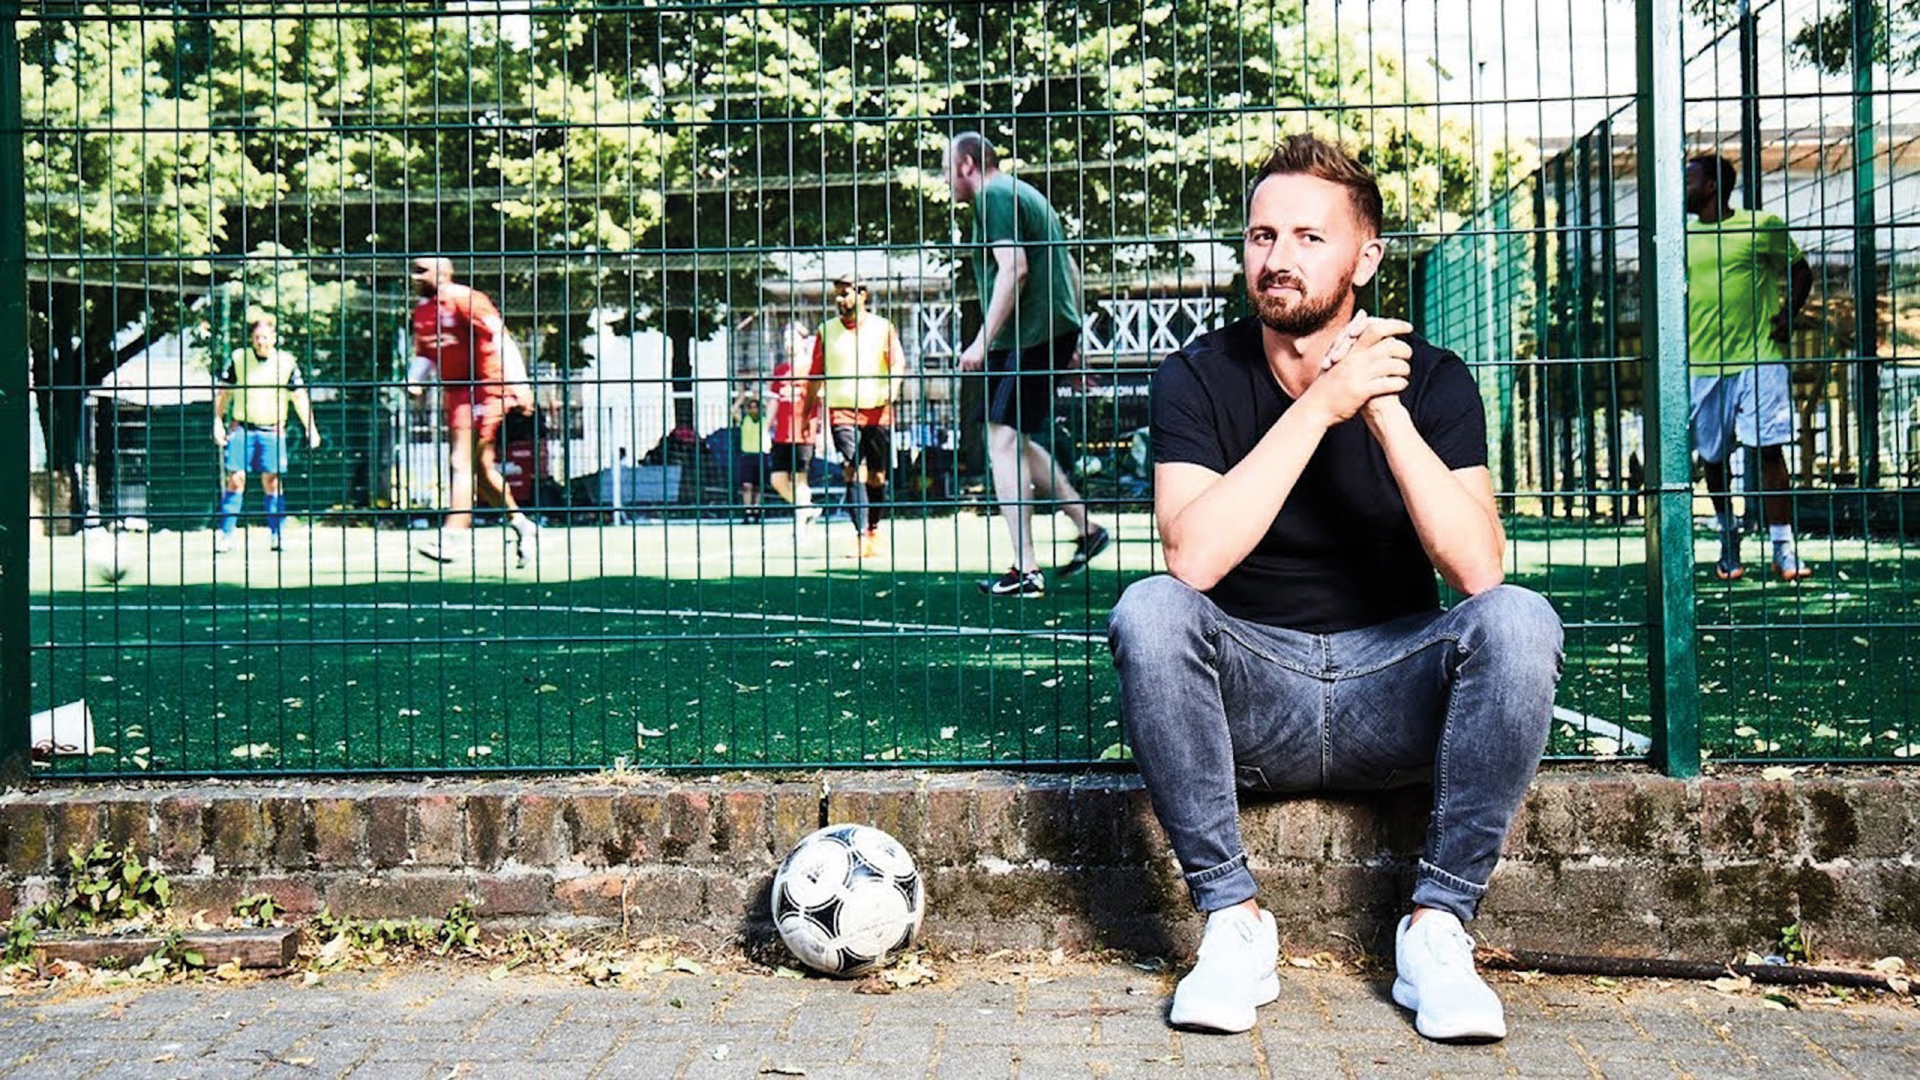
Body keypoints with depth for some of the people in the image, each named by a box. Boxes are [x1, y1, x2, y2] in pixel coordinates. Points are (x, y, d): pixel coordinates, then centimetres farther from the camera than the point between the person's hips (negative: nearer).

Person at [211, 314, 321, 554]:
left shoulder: (287, 362, 4)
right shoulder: (237, 359, 4)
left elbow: (299, 396, 7)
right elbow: (222, 392, 9)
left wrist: (310, 427, 1)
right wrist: (218, 422, 3)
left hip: (272, 430, 0)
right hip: (241, 428, 0)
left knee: (272, 481, -2)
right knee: (235, 480, -4)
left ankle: (276, 534, 5)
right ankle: (225, 534, 1)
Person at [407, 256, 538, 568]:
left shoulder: (465, 299, -12)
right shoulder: (421, 311, 13)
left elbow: (500, 338, -16)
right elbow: (423, 353, 23)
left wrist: (516, 385, -22)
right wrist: (414, 380, 3)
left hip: (484, 388, -8)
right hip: (455, 394, 8)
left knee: (462, 463, -14)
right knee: (481, 469, 12)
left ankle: (449, 538, -18)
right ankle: (521, 524, 25)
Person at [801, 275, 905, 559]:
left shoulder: (883, 328, 7)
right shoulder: (826, 331, 10)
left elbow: (898, 363, -3)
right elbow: (815, 375, 15)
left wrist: (892, 389, -23)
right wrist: (806, 413, 16)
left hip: (878, 411, 0)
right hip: (841, 411, 0)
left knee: (877, 476, 6)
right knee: (854, 472, -14)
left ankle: (874, 530, 25)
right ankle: (862, 537, -18)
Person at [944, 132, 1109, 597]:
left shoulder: (994, 196, -6)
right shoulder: (1026, 194, 24)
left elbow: (1014, 269, -19)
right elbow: (1069, 270, 24)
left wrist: (984, 340, -19)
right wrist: (1070, 341, 25)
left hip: (1027, 336, -10)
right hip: (1055, 331, 10)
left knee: (1004, 440, -10)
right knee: (1015, 442, 18)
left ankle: (1026, 570, -14)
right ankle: (1086, 527, 20)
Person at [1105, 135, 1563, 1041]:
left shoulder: (1431, 379, -3)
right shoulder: (1199, 378, -5)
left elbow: (1479, 570, -18)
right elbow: (1193, 558, -24)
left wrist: (1386, 412, -24)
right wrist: (1322, 404, -24)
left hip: (1391, 694, 1)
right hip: (1249, 698, 0)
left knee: (1517, 619, -27)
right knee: (1147, 609, -29)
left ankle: (1436, 926, -16)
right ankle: (1233, 921, -18)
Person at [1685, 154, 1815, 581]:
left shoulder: (1761, 227, 2)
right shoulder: (1681, 238, 10)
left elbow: (1800, 270, 12)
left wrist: (1787, 314, -1)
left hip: (1759, 358, -3)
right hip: (1701, 362, 3)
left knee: (1769, 449, -8)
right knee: (1712, 458, 9)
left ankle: (1784, 551, -6)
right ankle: (1728, 539, 29)